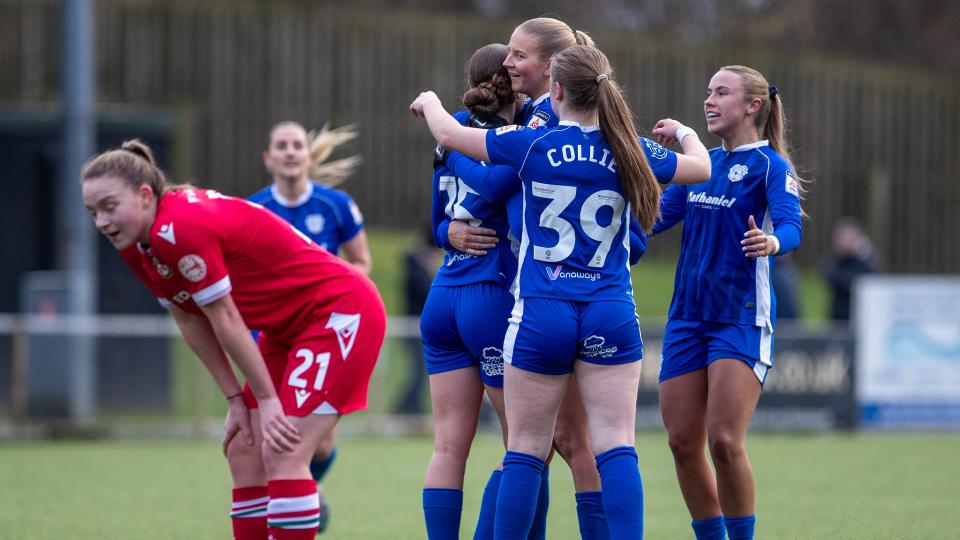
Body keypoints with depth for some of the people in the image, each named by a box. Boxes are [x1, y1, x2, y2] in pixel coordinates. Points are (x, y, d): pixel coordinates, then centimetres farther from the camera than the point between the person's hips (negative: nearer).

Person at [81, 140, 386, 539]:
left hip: (341, 312, -10)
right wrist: (235, 399, 4)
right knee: (243, 452, 7)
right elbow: (193, 324, 7)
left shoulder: (179, 230, -27)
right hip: (288, 328, 10)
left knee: (281, 455, -17)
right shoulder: (135, 245, 1)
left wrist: (268, 400, -14)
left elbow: (225, 319, -21)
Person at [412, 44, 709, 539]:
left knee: (526, 447, 6)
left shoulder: (533, 144, -4)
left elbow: (448, 134, 10)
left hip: (542, 313, -2)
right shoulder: (627, 153, 3)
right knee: (615, 445, -3)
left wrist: (430, 103, 31)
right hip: (612, 316, 2)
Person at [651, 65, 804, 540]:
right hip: (687, 317, 7)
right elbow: (654, 216, 19)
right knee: (682, 442, 3)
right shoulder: (702, 162, 14)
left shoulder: (770, 164, -5)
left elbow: (791, 227, -21)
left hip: (741, 318, -6)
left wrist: (771, 242, -42)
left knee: (724, 441, -15)